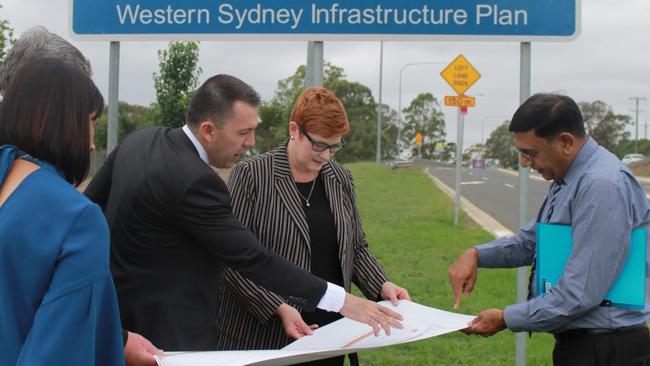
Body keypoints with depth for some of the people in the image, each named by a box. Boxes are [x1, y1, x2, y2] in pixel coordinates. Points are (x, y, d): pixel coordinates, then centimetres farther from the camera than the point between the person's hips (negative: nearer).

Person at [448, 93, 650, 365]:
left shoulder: (603, 187, -23)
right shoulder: (566, 181, 7)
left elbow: (579, 295, -26)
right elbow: (530, 241, 19)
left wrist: (506, 319, -16)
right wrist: (476, 254, 1)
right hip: (576, 342, 9)